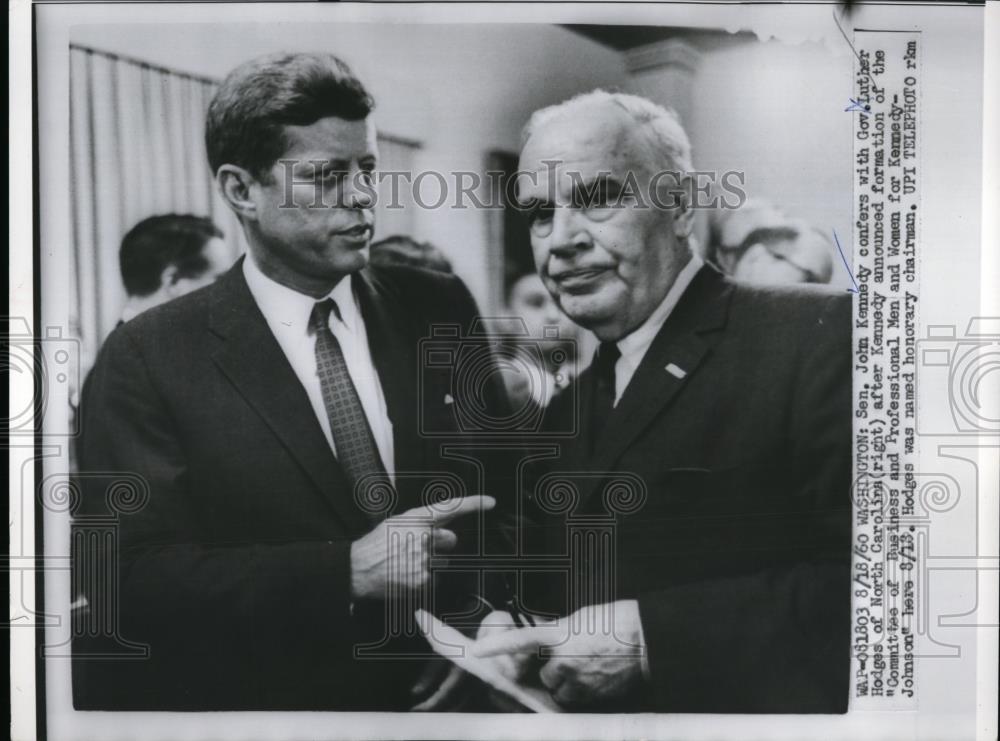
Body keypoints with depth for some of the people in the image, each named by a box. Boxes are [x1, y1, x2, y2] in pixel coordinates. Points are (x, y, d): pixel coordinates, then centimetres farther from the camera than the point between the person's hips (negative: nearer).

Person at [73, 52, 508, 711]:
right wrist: (346, 570, -26)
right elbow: (128, 577, -17)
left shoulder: (440, 309, -5)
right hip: (263, 699, -2)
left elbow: (505, 486, 1)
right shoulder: (148, 360, -12)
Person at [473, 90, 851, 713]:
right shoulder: (567, 410, 5)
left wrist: (651, 635, -25)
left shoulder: (818, 337, -18)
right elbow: (564, 588, 10)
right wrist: (513, 642, -9)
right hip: (581, 700, 6)